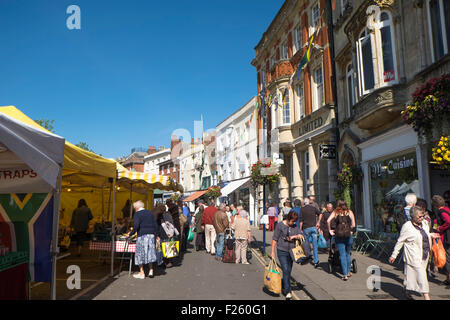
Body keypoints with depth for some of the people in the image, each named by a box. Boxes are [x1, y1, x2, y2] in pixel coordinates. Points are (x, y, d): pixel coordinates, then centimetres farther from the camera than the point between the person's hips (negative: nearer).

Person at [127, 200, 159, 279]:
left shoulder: (137, 214, -4)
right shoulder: (150, 213, 12)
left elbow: (136, 226, -16)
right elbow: (155, 225, 11)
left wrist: (130, 234, -6)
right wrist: (156, 235, 19)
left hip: (142, 236, -5)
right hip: (151, 235, 5)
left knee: (140, 253, 5)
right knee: (150, 253, 15)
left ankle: (142, 273, 10)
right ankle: (151, 271, 14)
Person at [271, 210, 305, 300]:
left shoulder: (295, 226, 3)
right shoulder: (280, 225, -10)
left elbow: (300, 236, 5)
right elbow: (275, 239, -6)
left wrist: (294, 236, -17)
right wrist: (273, 251, -6)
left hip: (291, 251, 5)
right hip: (282, 251, -5)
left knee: (288, 271, 11)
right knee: (285, 270, -13)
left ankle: (283, 288, 29)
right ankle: (288, 291, -7)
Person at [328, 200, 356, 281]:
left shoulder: (335, 212, 5)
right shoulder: (349, 212, 8)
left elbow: (328, 221, -10)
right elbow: (353, 225, 1)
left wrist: (330, 230, 1)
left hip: (338, 235, -1)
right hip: (348, 236, 1)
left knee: (342, 255, 4)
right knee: (347, 254, 19)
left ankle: (345, 275, 1)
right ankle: (348, 272, 26)